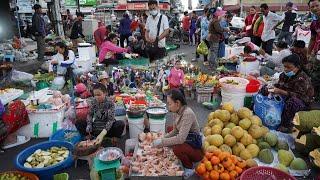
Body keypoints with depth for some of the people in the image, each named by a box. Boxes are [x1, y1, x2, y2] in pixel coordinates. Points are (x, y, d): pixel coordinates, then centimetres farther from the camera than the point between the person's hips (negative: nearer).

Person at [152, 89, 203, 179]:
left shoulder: (187, 113, -27)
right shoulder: (177, 112, -2)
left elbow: (181, 138, -33)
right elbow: (175, 131, 11)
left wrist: (162, 142, -25)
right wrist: (162, 138, -2)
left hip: (196, 148, -9)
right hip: (187, 142, 9)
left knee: (177, 148, -30)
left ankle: (189, 168, 1)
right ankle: (189, 161, 21)